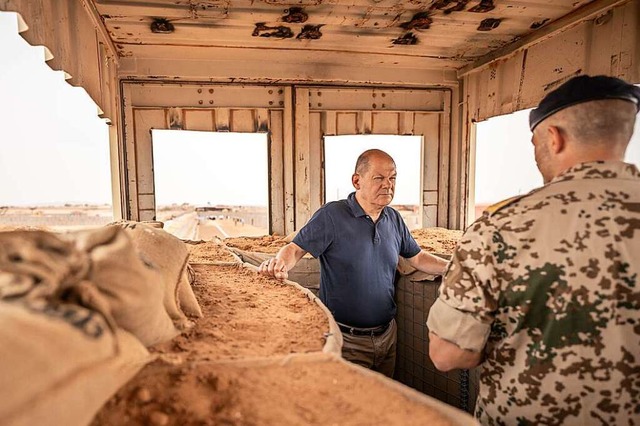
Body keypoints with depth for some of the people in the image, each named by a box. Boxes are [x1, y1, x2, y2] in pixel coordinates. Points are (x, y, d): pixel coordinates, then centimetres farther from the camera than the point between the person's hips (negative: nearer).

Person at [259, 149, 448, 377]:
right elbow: (295, 248, -14)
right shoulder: (331, 215, -15)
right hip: (347, 340, -6)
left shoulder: (394, 219, 5)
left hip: (387, 334, 6)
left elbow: (418, 258, 14)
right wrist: (280, 264, -34)